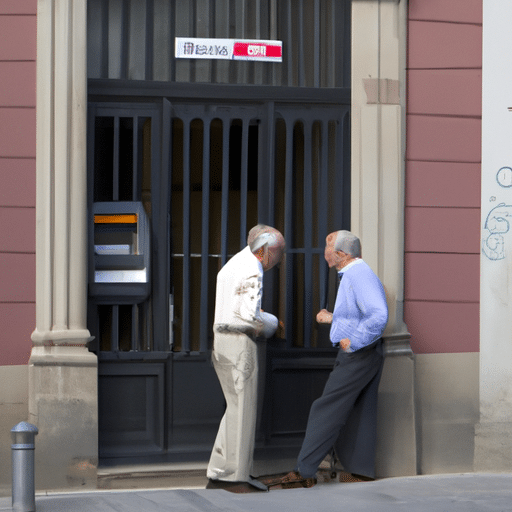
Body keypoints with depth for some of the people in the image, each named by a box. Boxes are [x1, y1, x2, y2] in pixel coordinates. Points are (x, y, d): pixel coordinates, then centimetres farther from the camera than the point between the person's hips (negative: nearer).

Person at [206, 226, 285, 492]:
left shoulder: (233, 264, 20)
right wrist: (270, 324, -4)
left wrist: (263, 320, 15)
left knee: (237, 407, 15)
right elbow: (249, 315, -23)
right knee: (242, 408, -3)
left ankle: (219, 474, 14)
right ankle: (235, 476, 1)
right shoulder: (252, 270, -13)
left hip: (221, 341, 10)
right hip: (239, 343, -10)